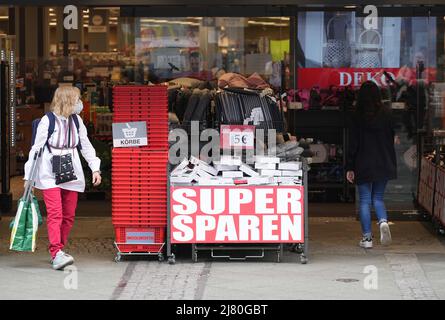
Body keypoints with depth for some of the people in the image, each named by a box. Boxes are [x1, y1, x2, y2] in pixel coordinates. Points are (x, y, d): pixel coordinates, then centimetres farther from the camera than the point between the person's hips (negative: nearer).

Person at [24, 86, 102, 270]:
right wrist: (28, 176, -5)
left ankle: (57, 251, 15)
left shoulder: (76, 121, 9)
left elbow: (85, 146, 16)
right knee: (55, 213, -16)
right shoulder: (47, 121, -7)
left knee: (69, 216, 4)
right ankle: (56, 254, -23)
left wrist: (95, 168, 7)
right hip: (50, 175, -6)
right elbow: (36, 149, -4)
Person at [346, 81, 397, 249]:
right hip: (384, 164, 2)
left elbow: (353, 144, -7)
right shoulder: (387, 113, -2)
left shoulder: (357, 117, -8)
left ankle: (367, 238, 3)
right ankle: (383, 221, -13)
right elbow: (392, 138, 4)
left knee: (364, 200, 5)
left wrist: (350, 168, -2)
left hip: (363, 165, -2)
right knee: (378, 198, 15)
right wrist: (392, 163, 13)